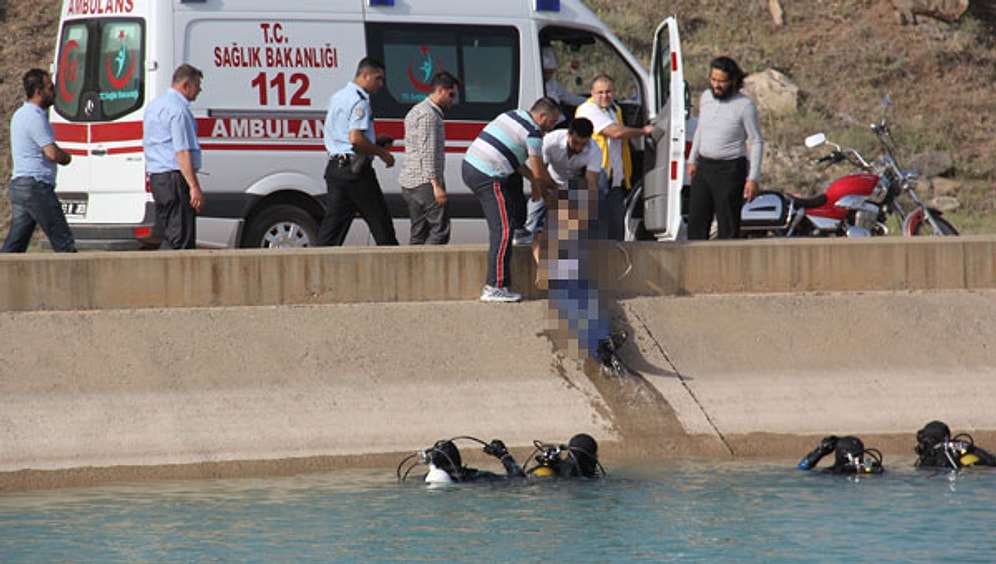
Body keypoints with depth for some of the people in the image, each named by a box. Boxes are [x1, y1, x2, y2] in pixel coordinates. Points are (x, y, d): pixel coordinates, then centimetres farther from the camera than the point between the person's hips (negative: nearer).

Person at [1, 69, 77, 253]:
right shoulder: (34, 117, -13)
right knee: (63, 241, -5)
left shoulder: (21, 114, 19)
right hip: (36, 186, -10)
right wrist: (66, 157, 3)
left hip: (18, 185, 10)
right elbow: (52, 153, -19)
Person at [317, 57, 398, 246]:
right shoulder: (359, 101, -14)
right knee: (379, 220, 0)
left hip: (334, 165, 9)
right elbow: (355, 138, -23)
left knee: (334, 221, 6)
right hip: (355, 168, -9)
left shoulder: (337, 97, 18)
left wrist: (374, 142, 21)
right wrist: (381, 153, -11)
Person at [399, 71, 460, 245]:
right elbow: (427, 153, -18)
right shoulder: (429, 115, -11)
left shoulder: (416, 112, 22)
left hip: (409, 183, 10)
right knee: (440, 230, -12)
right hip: (425, 183, -10)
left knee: (419, 233, 8)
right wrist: (436, 185, -21)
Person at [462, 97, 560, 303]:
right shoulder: (533, 133, -8)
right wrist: (553, 186, 17)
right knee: (502, 230, -8)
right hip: (488, 178, -9)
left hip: (470, 165, 9)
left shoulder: (513, 116, 20)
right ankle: (494, 288, -12)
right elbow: (539, 172, -3)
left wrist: (534, 181, 27)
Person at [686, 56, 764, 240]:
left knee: (728, 227, -4)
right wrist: (692, 160, 23)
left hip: (730, 169, -6)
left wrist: (753, 178, -14)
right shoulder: (706, 97, 7)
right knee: (696, 221, 5)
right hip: (704, 168, 6)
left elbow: (757, 142, -9)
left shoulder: (744, 105, -12)